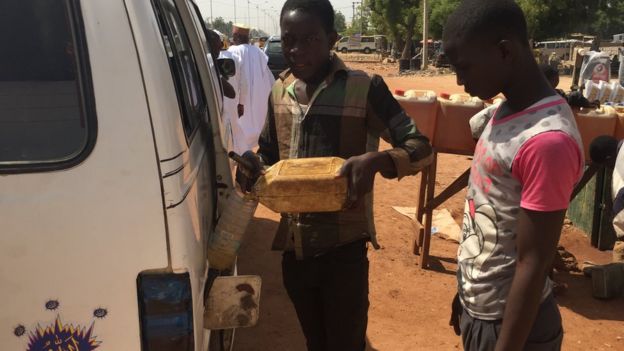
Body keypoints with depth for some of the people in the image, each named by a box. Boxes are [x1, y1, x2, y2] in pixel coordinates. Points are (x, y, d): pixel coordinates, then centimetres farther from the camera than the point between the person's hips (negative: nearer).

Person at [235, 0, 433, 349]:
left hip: (344, 249, -5)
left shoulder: (365, 88, -12)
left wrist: (375, 160, -30)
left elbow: (421, 148, -10)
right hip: (294, 247, 5)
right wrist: (254, 164, -8)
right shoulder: (279, 91, 3)